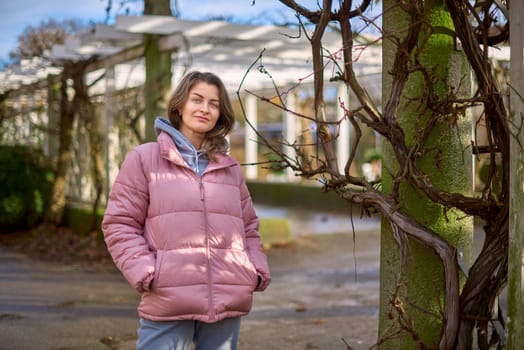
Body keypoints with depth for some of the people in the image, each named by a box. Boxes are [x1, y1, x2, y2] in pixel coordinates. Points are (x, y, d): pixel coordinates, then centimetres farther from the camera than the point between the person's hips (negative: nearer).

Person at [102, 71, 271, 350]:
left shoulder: (231, 168, 17)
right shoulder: (144, 158, 5)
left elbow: (248, 228, 24)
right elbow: (119, 224, 2)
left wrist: (257, 270, 7)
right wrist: (145, 272, -11)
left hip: (228, 303, 4)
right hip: (168, 304, -4)